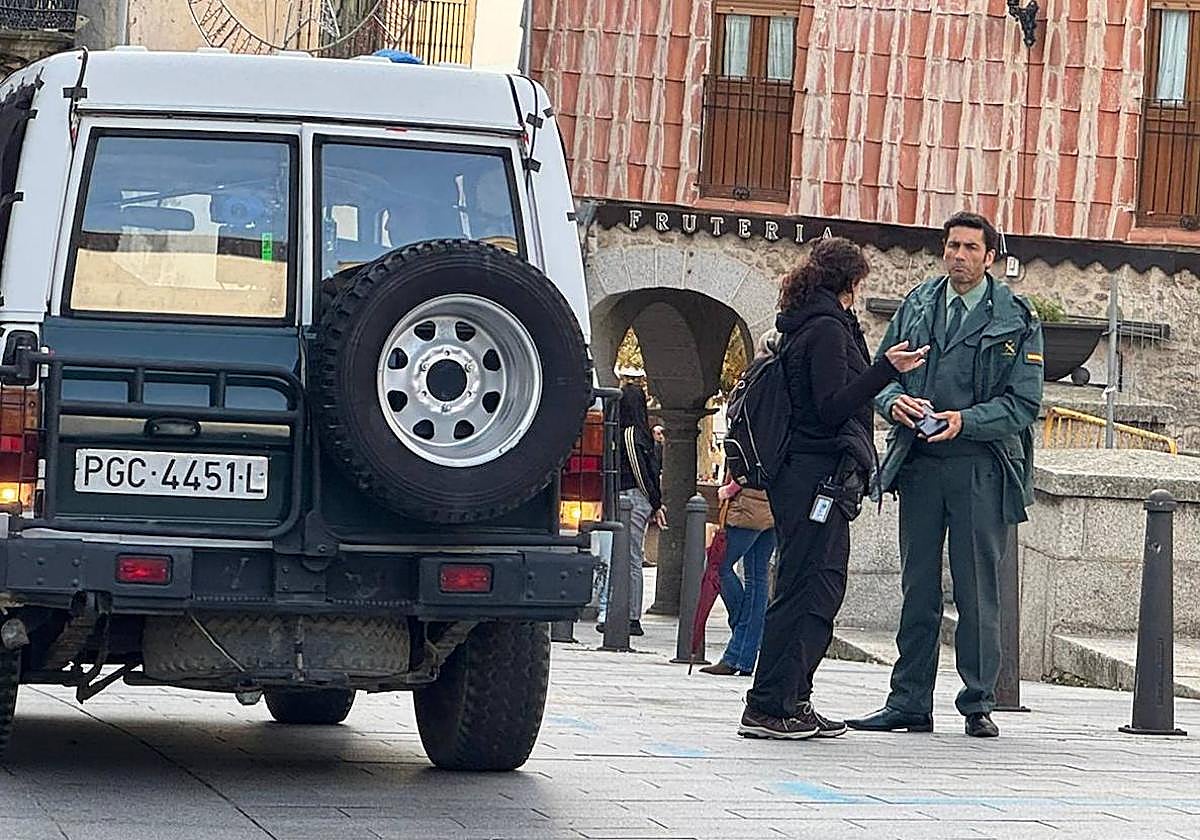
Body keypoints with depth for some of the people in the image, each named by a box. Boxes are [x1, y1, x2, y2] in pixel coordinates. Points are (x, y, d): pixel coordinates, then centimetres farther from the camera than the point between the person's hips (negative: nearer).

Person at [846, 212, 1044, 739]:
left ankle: (978, 705, 7)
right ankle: (909, 704, 10)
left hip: (981, 467, -3)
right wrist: (895, 401, -9)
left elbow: (1023, 403, -4)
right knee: (918, 588, 6)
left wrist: (965, 420, -18)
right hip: (918, 464, 3)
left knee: (977, 591, -1)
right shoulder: (917, 306, 12)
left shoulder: (1016, 320, 0)